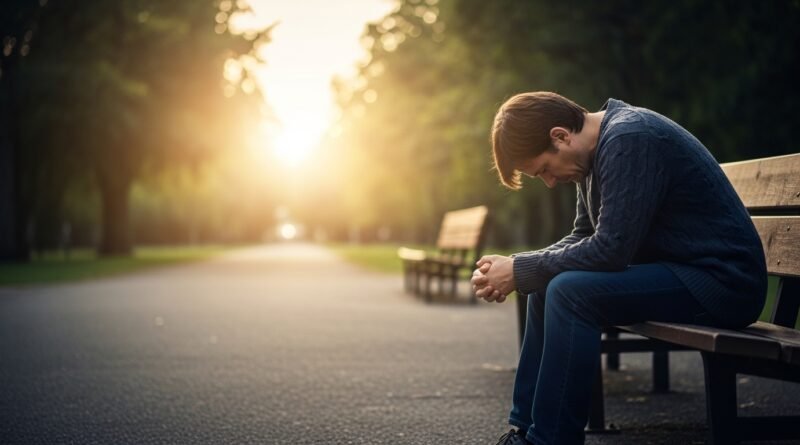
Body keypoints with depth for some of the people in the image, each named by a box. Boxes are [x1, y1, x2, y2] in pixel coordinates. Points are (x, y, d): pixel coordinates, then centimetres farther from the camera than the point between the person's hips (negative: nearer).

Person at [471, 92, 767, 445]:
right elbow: (584, 237, 14)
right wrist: (514, 267, -1)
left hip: (724, 281, -10)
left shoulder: (630, 141, -20)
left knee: (570, 293, -24)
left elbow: (611, 248, -25)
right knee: (546, 287, 11)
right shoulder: (599, 146, 9)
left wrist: (521, 271, -15)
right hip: (677, 271, 10)